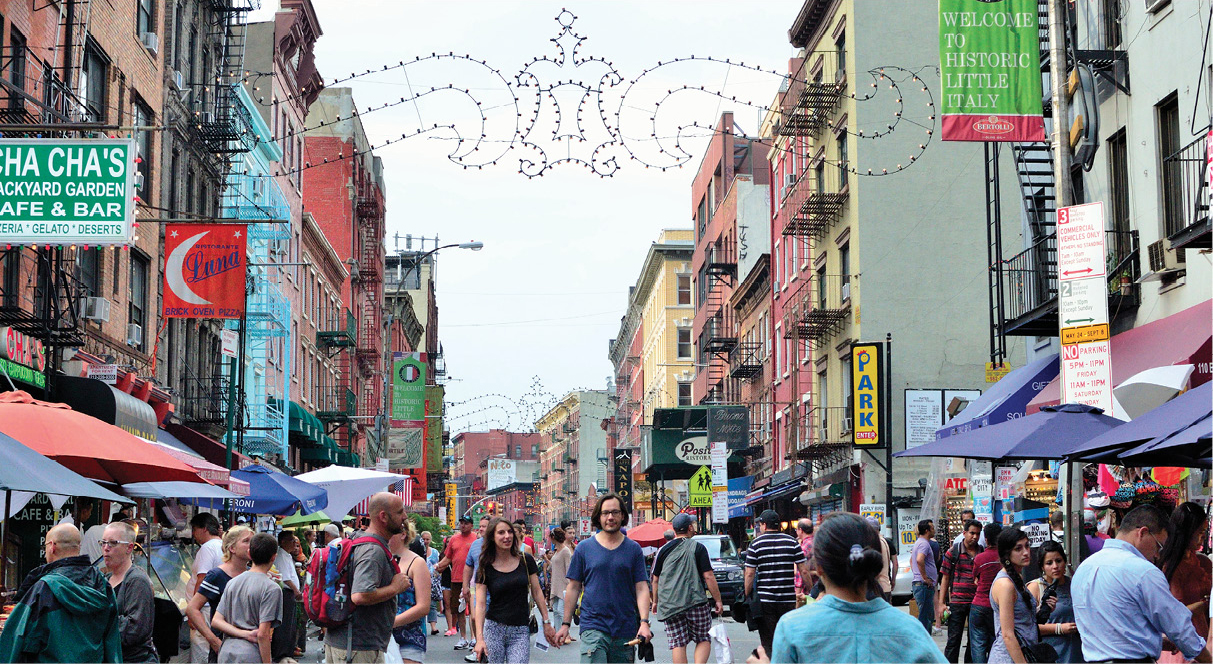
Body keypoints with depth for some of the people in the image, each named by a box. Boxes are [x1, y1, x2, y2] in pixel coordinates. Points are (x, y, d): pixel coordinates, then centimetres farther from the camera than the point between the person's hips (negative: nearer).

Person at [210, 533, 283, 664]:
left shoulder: (232, 583, 11)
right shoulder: (272, 589, -9)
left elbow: (215, 621, 6)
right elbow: (263, 634, -14)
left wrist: (246, 634, -2)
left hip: (226, 653, 6)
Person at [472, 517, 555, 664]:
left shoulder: (526, 560, 3)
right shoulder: (485, 568, -2)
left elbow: (537, 592, 8)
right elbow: (480, 604, -6)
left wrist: (546, 623, 5)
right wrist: (479, 638, -16)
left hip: (520, 631, 0)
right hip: (494, 629, 0)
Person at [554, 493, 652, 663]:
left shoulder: (633, 549, 7)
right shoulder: (584, 548, 5)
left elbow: (642, 588, 4)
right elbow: (573, 587, 9)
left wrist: (644, 622, -9)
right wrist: (566, 624, 7)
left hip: (626, 630, 2)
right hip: (593, 628, -2)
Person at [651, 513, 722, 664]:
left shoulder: (664, 550, 8)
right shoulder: (698, 548, -2)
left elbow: (655, 579, 12)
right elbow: (708, 576, -6)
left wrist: (655, 602, 24)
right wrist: (718, 600, 0)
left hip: (670, 605, 3)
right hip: (696, 603, -2)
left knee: (678, 644, 4)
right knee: (704, 640, 9)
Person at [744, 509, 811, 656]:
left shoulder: (755, 544, -1)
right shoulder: (792, 542, 3)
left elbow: (750, 574, -4)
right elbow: (804, 571, 0)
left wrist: (747, 597, 4)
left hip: (764, 601, -1)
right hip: (789, 600, 1)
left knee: (767, 643, 2)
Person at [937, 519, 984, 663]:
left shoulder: (983, 553, 6)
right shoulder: (953, 552, 0)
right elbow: (945, 578, 2)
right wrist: (941, 603, -3)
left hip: (977, 602, 3)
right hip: (957, 602, -3)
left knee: (975, 640, 9)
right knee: (954, 639, -2)